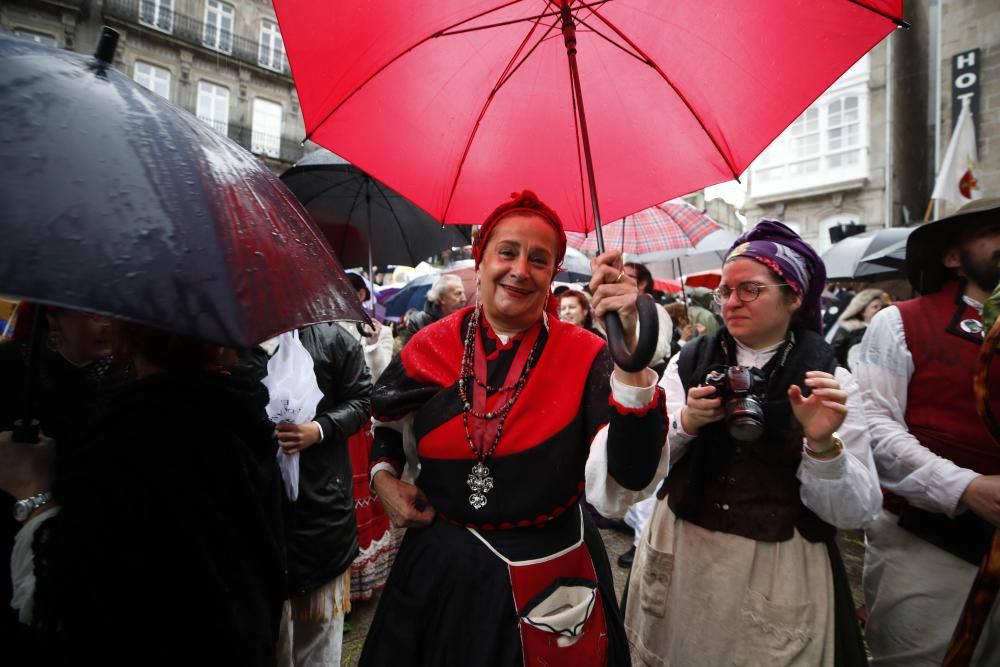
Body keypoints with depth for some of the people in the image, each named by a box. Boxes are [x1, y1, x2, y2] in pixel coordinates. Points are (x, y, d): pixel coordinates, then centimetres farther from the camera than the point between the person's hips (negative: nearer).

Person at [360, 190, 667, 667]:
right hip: (440, 572, 3)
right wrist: (384, 479, -4)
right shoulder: (429, 349, -6)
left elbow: (632, 474, -28)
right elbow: (387, 430, 14)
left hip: (549, 577, -2)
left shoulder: (585, 356, -13)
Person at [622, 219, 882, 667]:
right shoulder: (689, 362, -3)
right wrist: (686, 423, -21)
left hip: (779, 573, -2)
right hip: (680, 557, 2)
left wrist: (823, 444, -26)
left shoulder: (831, 382, -6)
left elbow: (855, 512, -10)